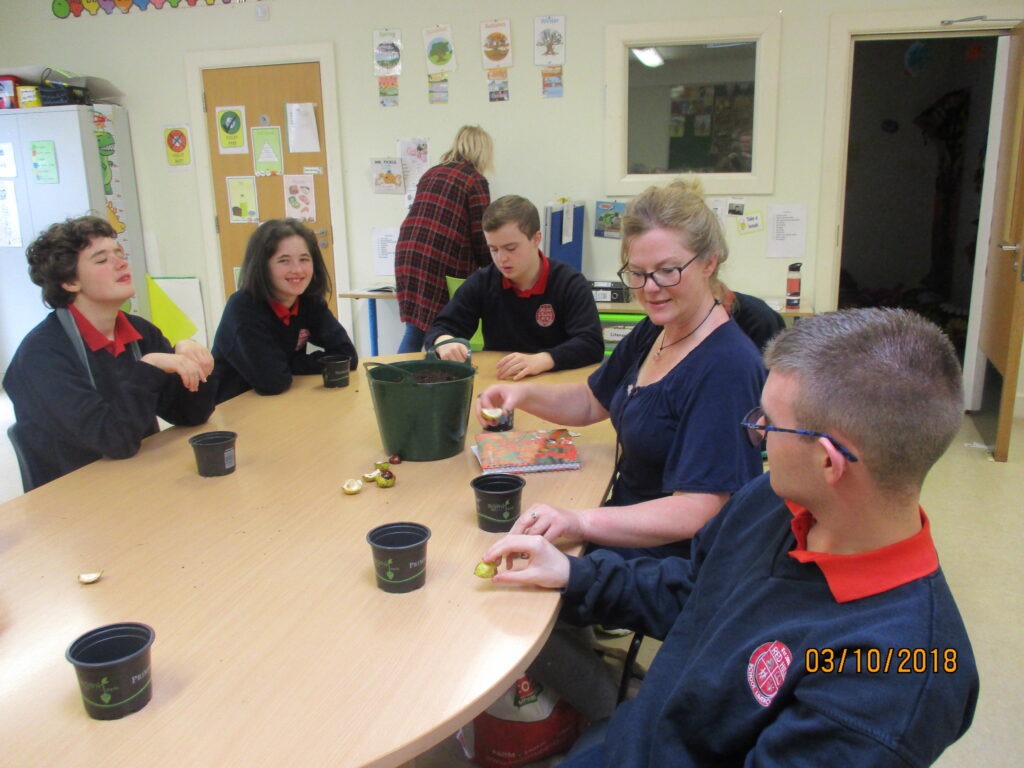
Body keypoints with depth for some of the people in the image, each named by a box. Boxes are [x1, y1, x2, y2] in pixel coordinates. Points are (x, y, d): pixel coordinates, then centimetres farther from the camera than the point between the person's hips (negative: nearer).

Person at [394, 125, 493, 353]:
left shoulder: (430, 174, 21)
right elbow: (480, 237, -3)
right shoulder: (475, 180, 1)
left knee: (415, 330, 13)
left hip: (406, 255, 6)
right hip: (442, 262, -6)